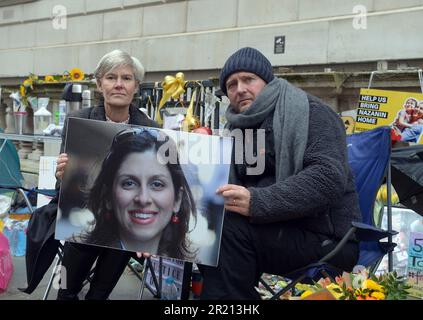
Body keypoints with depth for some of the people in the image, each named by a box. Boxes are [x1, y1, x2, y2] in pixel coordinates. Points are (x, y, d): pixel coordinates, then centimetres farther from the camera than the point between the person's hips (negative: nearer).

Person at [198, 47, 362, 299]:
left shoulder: (309, 112, -7)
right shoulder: (238, 129, 17)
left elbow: (328, 177, -22)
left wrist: (258, 202, -32)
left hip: (325, 238, -7)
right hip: (277, 230, 7)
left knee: (228, 228, -26)